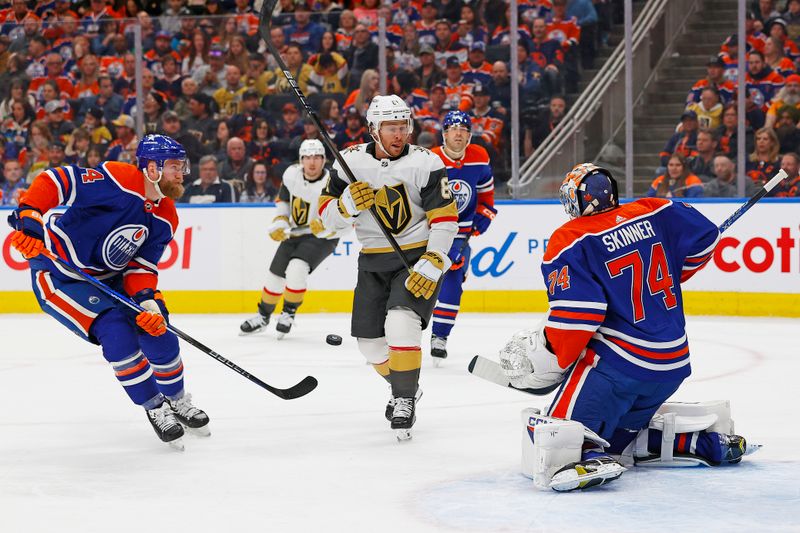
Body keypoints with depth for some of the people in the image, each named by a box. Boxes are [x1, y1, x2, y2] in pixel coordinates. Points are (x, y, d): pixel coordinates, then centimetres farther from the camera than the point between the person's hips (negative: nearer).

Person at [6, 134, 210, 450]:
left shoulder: (166, 219, -2)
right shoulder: (119, 179, -26)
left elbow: (141, 266, -2)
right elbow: (55, 181, -26)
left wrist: (147, 299, -20)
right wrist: (29, 218, -37)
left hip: (106, 278, 7)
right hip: (58, 275, -7)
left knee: (156, 329, -1)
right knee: (116, 332, -21)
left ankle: (177, 401, 26)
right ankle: (155, 408, -2)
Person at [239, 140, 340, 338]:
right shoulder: (292, 174, -9)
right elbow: (283, 198, 10)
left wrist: (325, 225, -44)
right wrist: (280, 221, -2)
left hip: (322, 238, -6)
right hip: (295, 233, 6)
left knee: (296, 268, -27)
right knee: (275, 274, 8)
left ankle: (288, 313, -5)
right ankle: (263, 316, 31)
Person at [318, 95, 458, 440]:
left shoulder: (425, 163, -14)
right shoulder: (351, 163, -6)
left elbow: (445, 219, -14)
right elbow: (328, 217, -3)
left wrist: (431, 267, -22)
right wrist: (349, 203, -25)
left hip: (419, 256, -4)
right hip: (374, 261, 4)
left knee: (401, 323, -25)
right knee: (369, 340, 8)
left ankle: (405, 399, -11)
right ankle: (405, 386, 36)